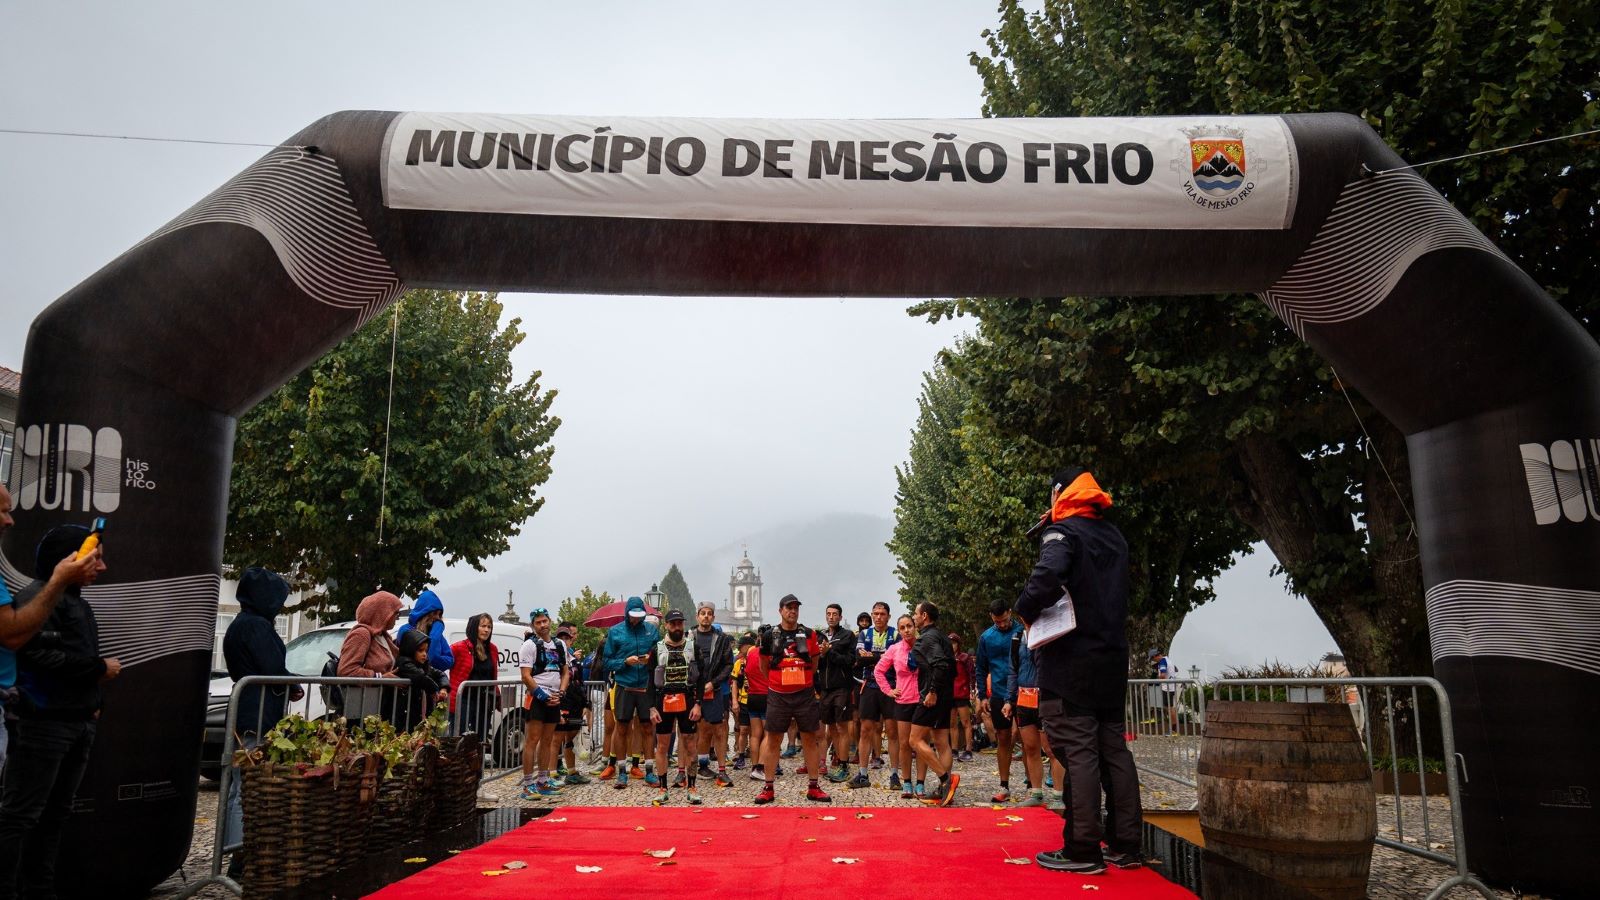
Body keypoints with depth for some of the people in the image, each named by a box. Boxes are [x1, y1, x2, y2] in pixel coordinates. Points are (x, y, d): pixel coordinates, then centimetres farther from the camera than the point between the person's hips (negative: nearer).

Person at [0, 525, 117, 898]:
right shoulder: (37, 597, -10)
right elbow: (42, 656, -21)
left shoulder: (77, 602, 20)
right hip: (44, 722, -9)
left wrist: (91, 703, 12)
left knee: (55, 813, 14)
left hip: (77, 723, 9)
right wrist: (100, 667, -12)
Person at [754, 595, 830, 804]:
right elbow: (764, 666, 12)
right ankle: (768, 788, 13)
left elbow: (813, 665, 13)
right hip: (778, 696, -1)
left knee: (810, 739, 4)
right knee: (773, 740, 4)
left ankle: (813, 788, 13)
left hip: (805, 694, 1)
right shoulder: (770, 635, 0)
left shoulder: (809, 634, 3)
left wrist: (799, 679, 8)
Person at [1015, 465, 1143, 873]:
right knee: (1114, 749, 11)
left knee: (1077, 752, -5)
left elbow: (1048, 575, -28)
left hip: (1070, 658, -7)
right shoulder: (1113, 537, 15)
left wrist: (1025, 611, -10)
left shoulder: (1062, 532, -9)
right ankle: (1125, 846, 16)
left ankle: (1082, 851, -3)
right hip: (1112, 657, 8)